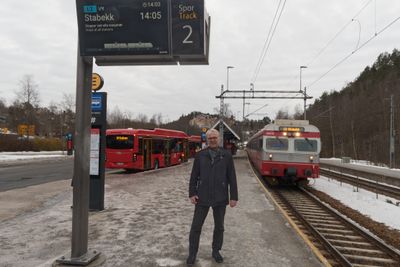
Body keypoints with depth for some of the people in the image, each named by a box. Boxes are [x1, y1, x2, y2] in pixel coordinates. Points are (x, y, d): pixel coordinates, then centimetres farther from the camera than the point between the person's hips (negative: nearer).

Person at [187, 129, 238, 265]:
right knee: (196, 226, 4)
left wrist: (234, 197, -5)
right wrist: (192, 194, -6)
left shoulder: (226, 155, -3)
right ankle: (192, 253, 20)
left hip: (220, 197, 0)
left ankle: (216, 251, 31)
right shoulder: (200, 155, -1)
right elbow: (194, 176, 1)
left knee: (219, 226, 12)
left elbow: (232, 178, -3)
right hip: (203, 197, 0)